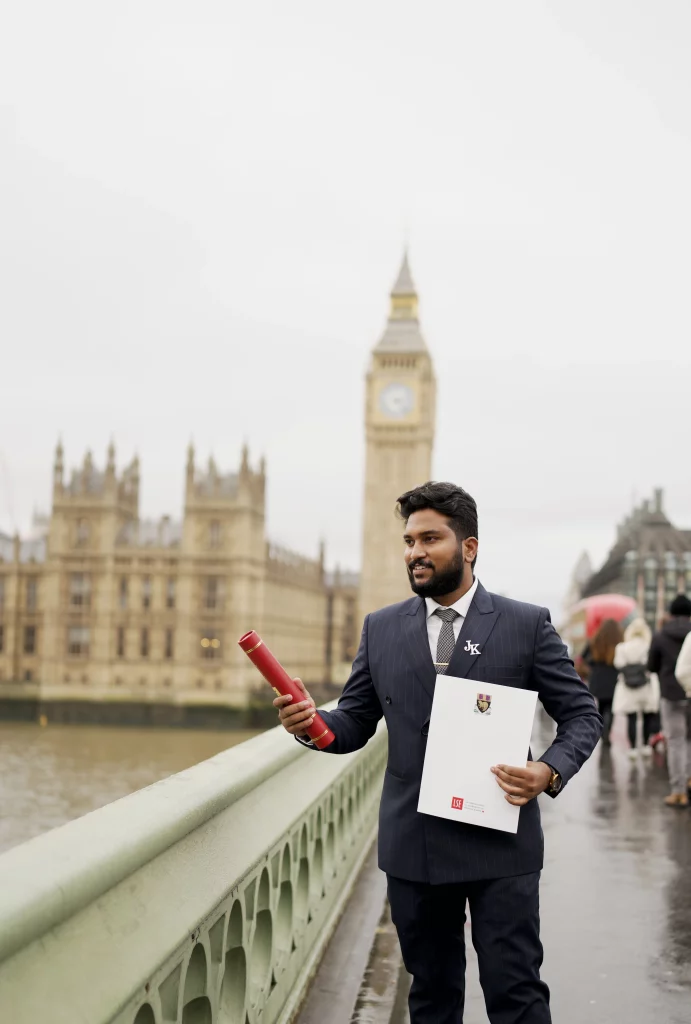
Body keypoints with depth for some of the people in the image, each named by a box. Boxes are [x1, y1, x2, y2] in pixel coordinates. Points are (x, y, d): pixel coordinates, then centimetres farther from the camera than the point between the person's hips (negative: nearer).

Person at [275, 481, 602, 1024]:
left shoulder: (527, 624, -2)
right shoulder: (381, 628, 7)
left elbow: (583, 715, 2)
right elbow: (355, 723, 10)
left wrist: (550, 771, -17)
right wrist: (312, 723, -12)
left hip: (499, 843, -3)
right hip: (413, 848, 3)